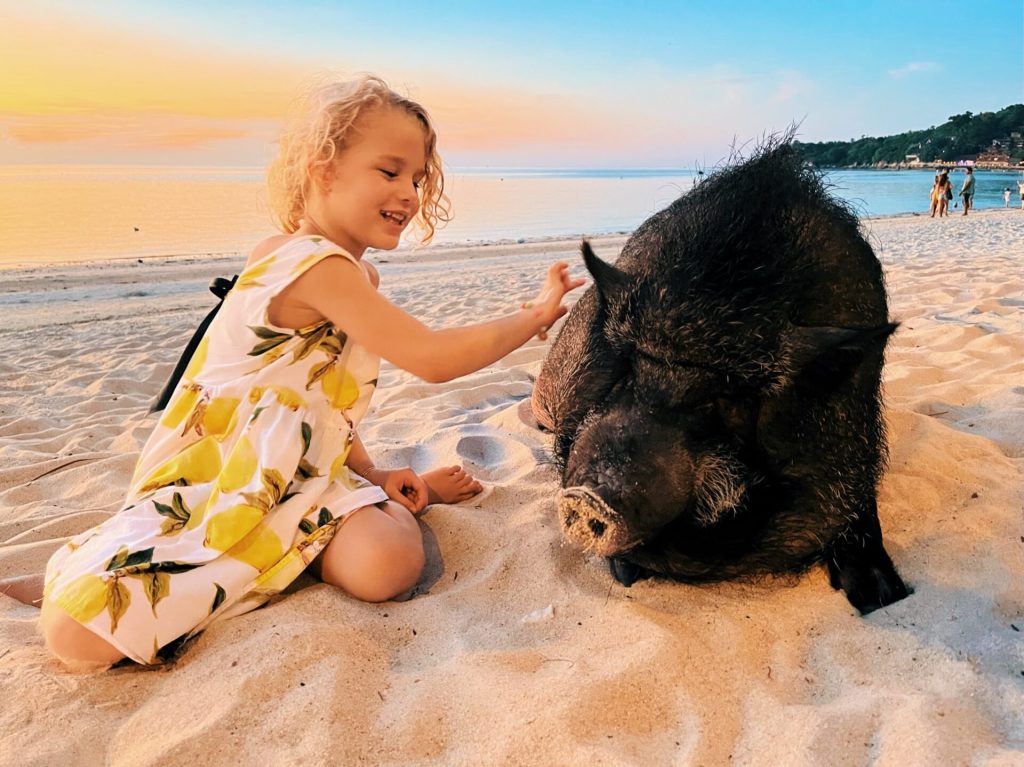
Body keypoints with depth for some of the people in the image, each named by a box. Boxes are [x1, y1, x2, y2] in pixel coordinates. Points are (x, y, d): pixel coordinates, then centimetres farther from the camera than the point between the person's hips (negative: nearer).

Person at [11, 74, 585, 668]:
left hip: (303, 475, 6)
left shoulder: (358, 278, 12)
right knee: (80, 633, -21)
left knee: (391, 563, -26)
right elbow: (432, 358, -24)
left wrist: (375, 477, 6)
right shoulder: (318, 265, -20)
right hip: (212, 479, -6)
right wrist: (535, 316, -13)